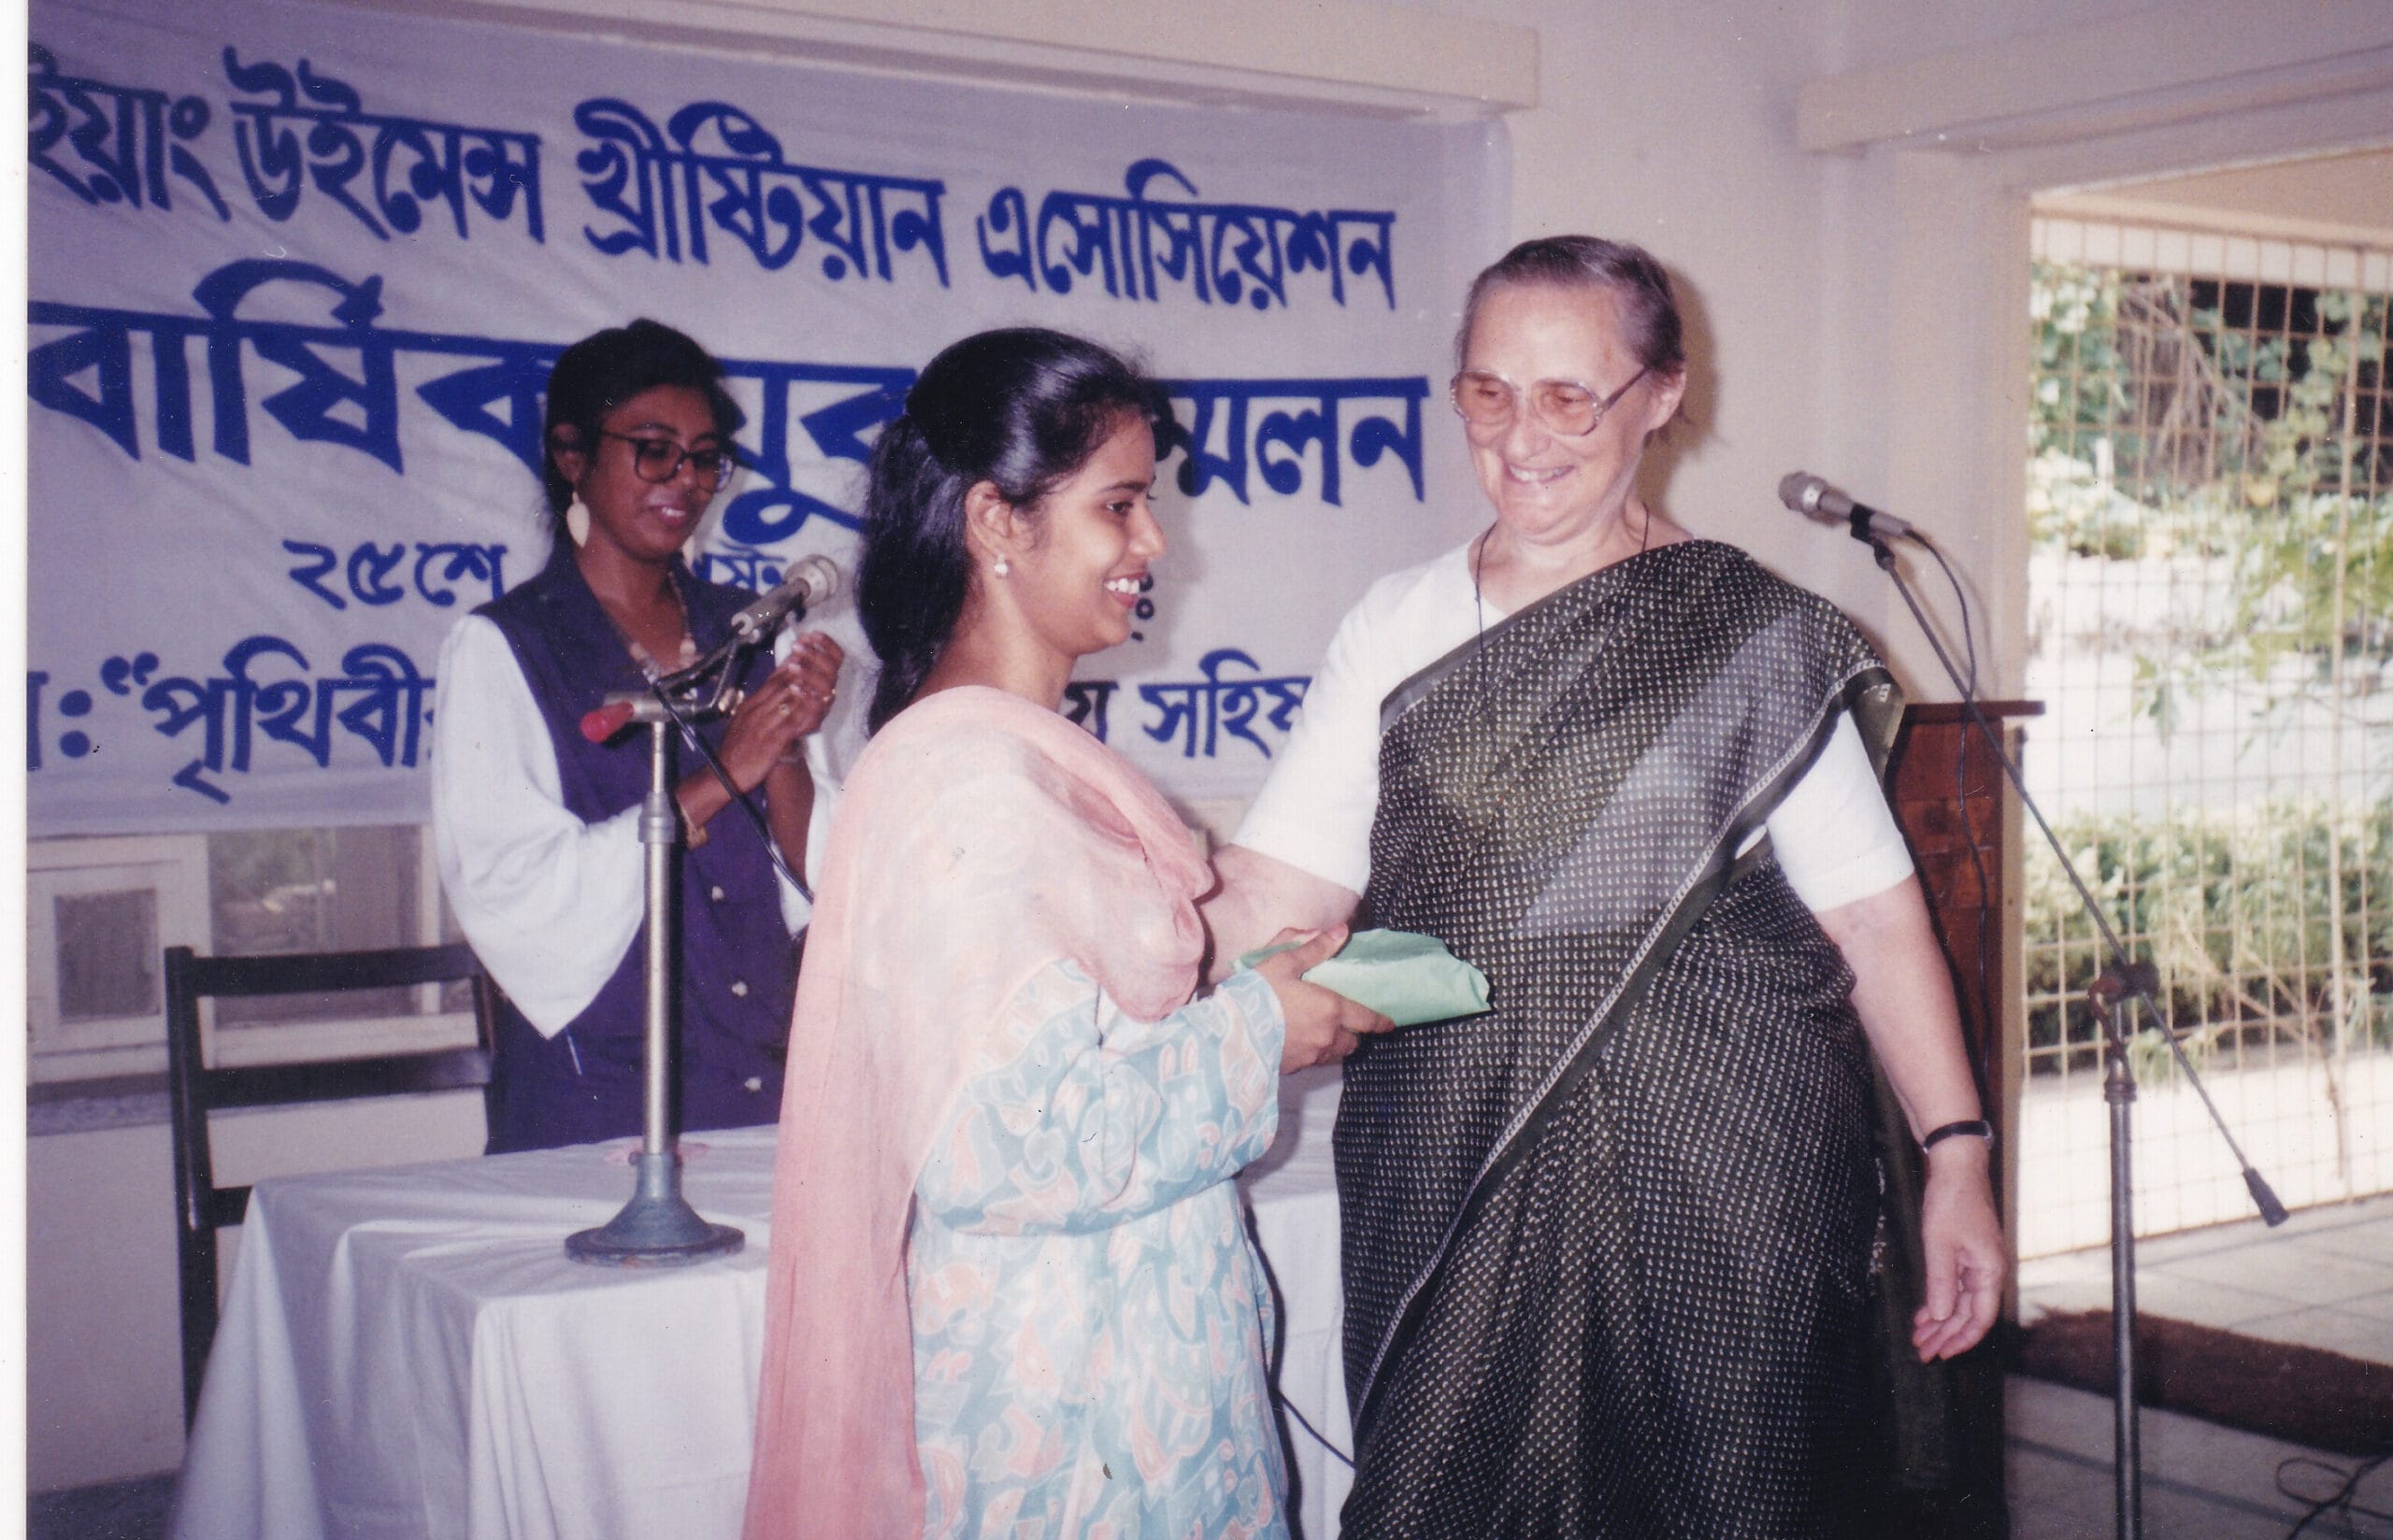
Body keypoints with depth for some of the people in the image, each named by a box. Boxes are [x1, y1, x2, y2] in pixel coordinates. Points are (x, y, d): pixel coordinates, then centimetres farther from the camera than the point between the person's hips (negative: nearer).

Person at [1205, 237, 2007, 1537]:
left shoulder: (1751, 634, 0)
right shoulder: (1396, 628, 7)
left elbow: (1872, 912, -1)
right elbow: (1270, 892, 1)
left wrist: (1955, 1153, -6)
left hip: (1715, 1186, -2)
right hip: (1453, 1180, 2)